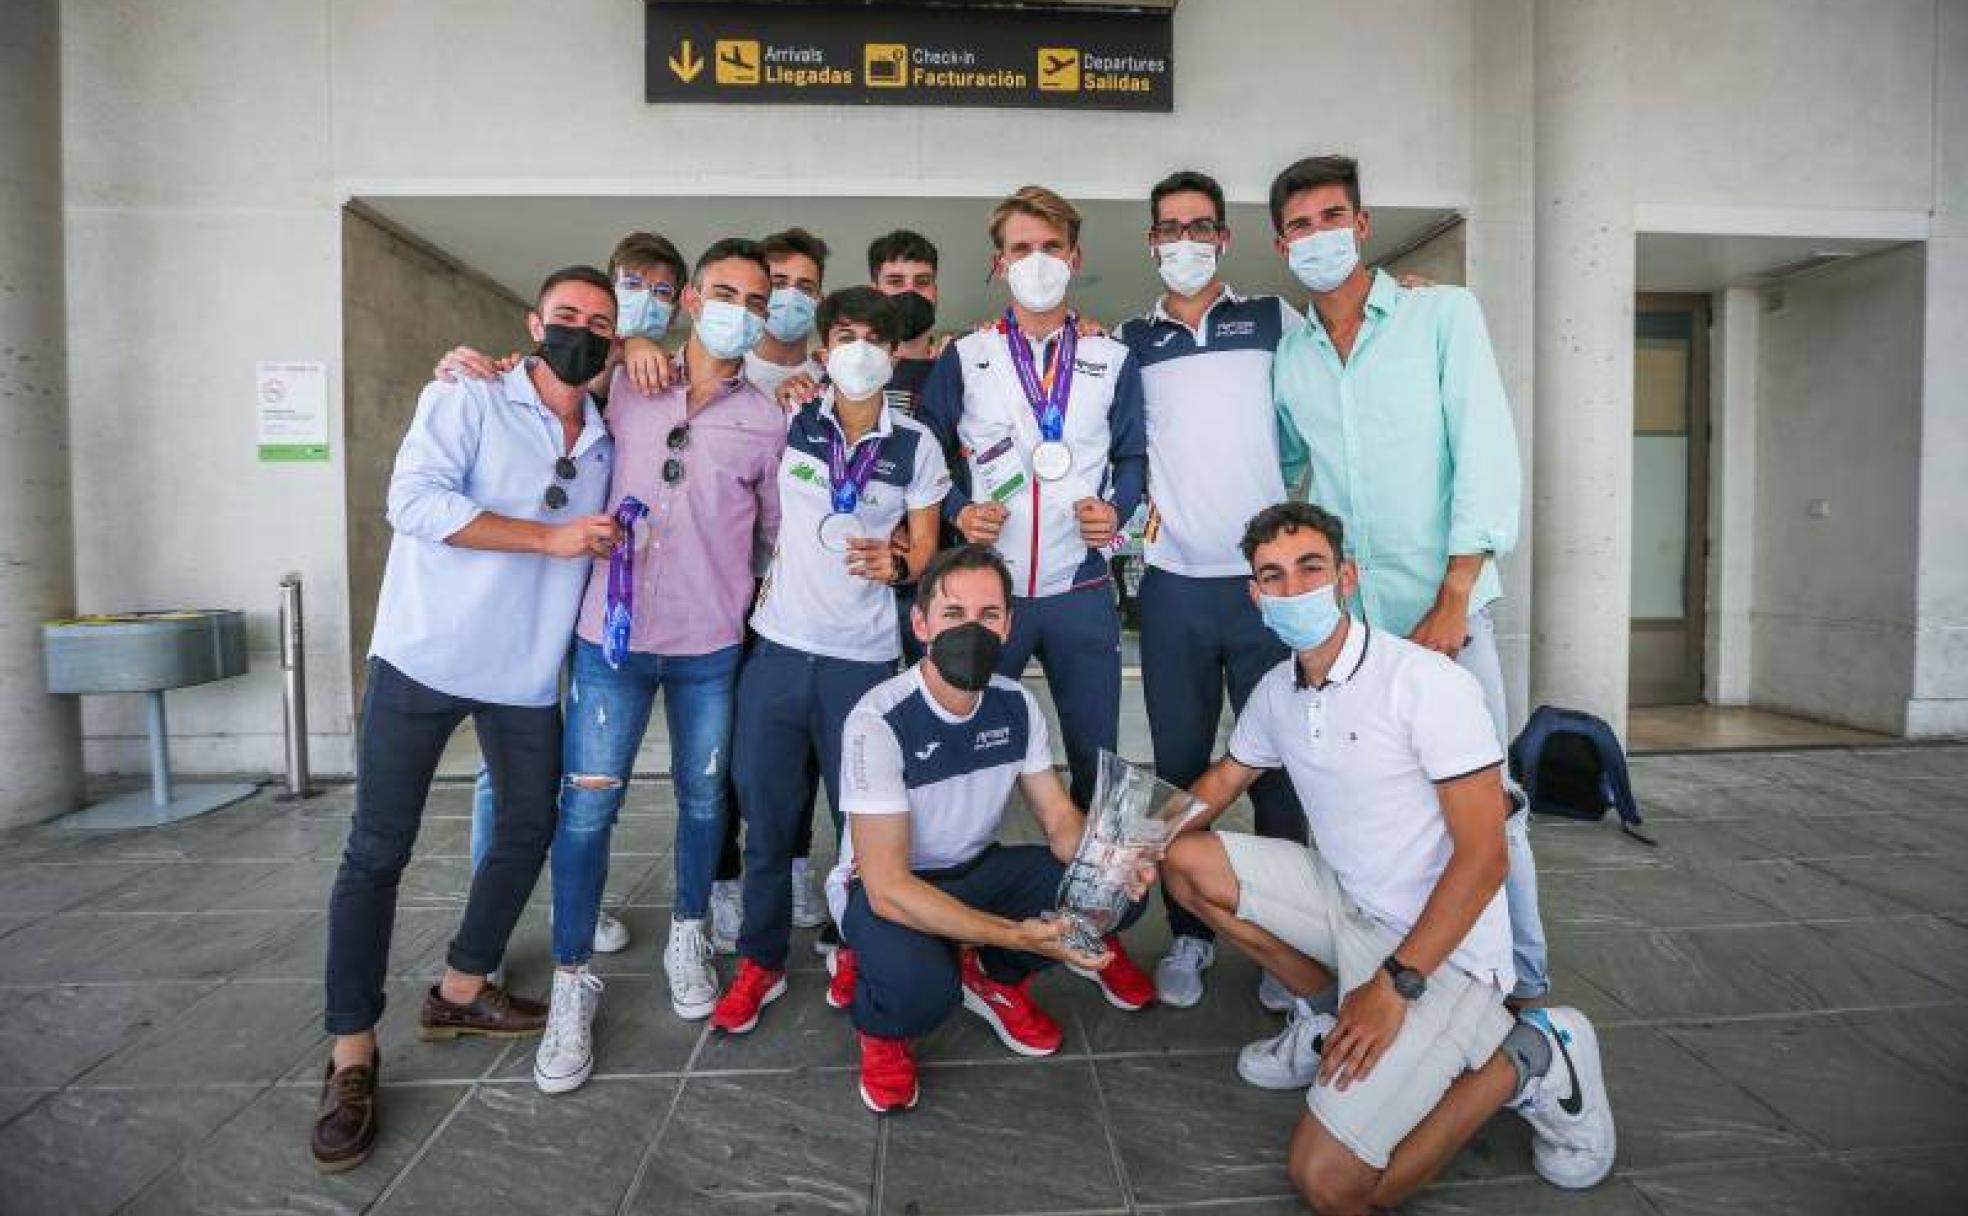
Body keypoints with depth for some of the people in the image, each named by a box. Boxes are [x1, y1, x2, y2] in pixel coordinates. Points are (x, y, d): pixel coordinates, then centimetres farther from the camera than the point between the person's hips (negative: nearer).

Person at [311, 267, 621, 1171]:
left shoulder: (604, 445, 12)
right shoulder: (467, 399, -4)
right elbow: (416, 500, -18)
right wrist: (549, 538, -19)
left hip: (526, 674, 6)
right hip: (424, 657, -5)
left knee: (531, 828, 12)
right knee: (378, 851, -1)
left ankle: (460, 992, 32)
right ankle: (351, 1054, 12)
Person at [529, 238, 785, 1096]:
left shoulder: (768, 422, 2)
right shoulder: (627, 390, 3)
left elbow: (777, 534, 9)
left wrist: (735, 591, 5)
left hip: (712, 643, 1)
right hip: (613, 635, 0)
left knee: (702, 796, 12)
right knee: (587, 805, -1)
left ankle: (687, 937, 35)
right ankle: (572, 980, 15)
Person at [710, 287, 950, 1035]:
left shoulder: (917, 447, 3)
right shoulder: (787, 422, 4)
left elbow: (926, 550, 6)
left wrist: (895, 565, -14)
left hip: (864, 657, -1)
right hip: (779, 647, 1)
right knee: (767, 816, 8)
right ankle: (761, 961, 24)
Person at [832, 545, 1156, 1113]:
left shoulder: (1016, 705, -8)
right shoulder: (879, 720, -27)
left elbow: (1060, 820, -3)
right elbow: (888, 887, -30)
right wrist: (1015, 934, -40)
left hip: (976, 871, 6)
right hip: (884, 888, -5)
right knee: (920, 987, -38)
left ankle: (992, 977, 10)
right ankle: (878, 1022, 1)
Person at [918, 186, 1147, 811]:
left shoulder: (1113, 360, 8)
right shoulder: (964, 356, 5)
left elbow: (1134, 455, 12)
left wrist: (1116, 509, -7)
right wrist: (959, 511, -10)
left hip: (1081, 590, 1)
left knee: (1097, 753, 9)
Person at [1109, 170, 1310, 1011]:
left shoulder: (1274, 320, 8)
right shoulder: (1126, 341, 11)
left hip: (1267, 577, -1)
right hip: (1174, 583, 1)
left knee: (1278, 765, 4)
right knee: (1181, 765, 7)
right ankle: (1188, 933, 21)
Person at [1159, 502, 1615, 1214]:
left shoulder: (1425, 682, -20)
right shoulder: (1276, 691, 2)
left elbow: (1484, 855, -21)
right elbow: (1223, 781, 18)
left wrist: (1395, 984, -25)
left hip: (1438, 945, -7)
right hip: (1344, 902, 7)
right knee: (1187, 861, -5)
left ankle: (1524, 1058, 3)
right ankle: (1329, 1012, 9)